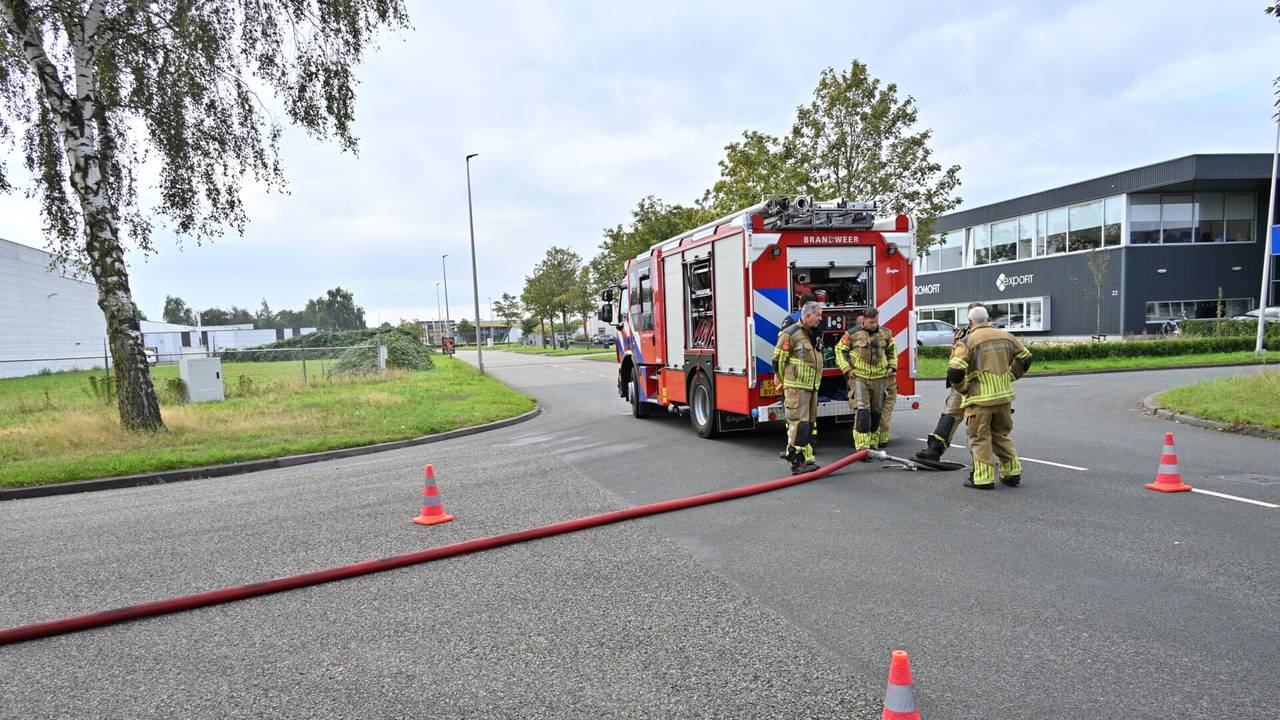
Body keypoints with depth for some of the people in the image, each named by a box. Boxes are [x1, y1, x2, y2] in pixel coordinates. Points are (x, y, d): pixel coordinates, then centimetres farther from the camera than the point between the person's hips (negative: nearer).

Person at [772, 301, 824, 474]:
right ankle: (796, 463, -7)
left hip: (812, 387, 9)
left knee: (809, 424, 10)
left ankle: (807, 459, 16)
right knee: (798, 424, -10)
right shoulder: (790, 334, -11)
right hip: (796, 388, -9)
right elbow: (778, 360, -10)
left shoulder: (813, 335, 16)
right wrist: (784, 384, -3)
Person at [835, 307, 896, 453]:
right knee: (862, 411, -13)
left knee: (876, 411, 10)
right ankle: (862, 447, -14)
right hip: (859, 378, -4)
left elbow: (892, 349, 24)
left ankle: (873, 443, 23)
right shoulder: (852, 334, -5)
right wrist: (846, 369, -4)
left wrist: (892, 366, 12)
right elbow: (839, 350, 4)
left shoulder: (885, 333, 7)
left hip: (879, 378, 4)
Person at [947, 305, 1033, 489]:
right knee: (1001, 435, 19)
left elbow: (955, 371, -19)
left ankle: (983, 478, 5)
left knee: (980, 438, 4)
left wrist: (963, 389, -2)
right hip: (1004, 396, 6)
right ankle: (1012, 473, 23)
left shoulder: (968, 341, -11)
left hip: (980, 399, -6)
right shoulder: (1006, 336, 7)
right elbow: (1025, 358, 18)